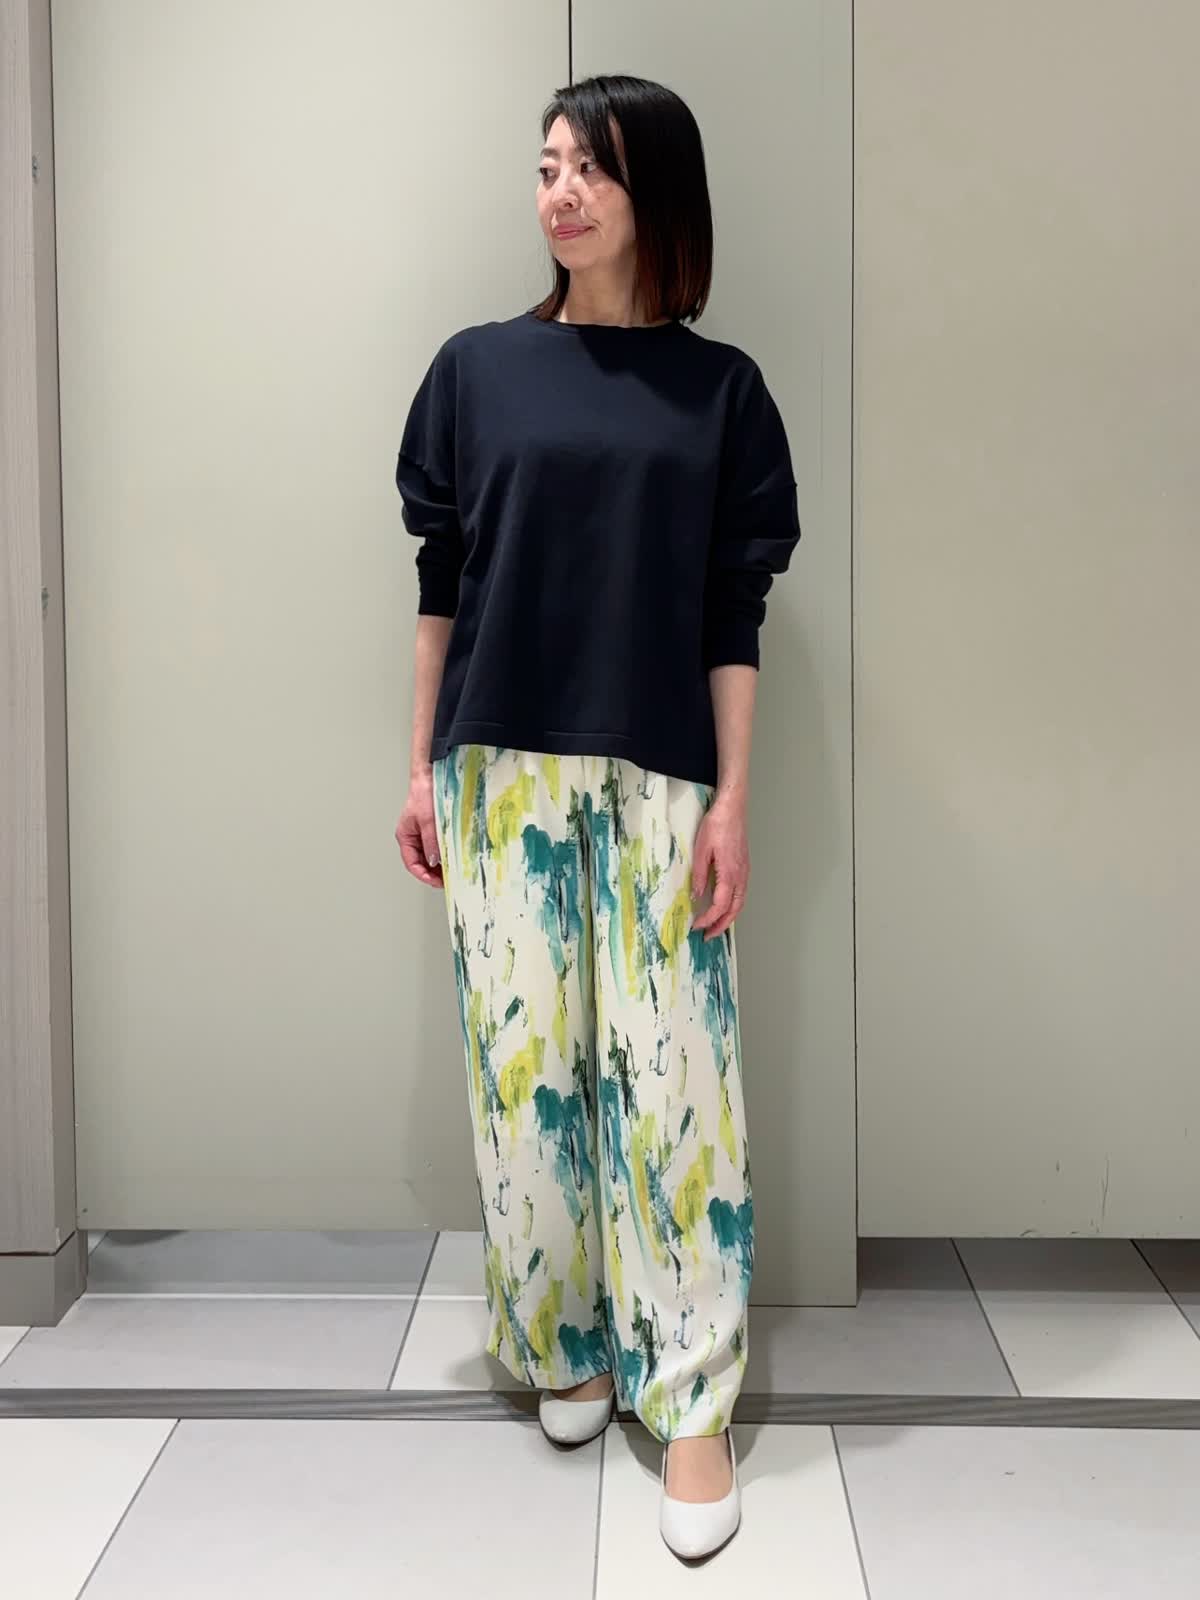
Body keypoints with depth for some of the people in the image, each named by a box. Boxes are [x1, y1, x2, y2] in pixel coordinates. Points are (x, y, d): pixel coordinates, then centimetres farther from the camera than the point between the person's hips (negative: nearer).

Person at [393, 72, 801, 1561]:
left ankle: (691, 1404, 8)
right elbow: (439, 581, 8)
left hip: (658, 778, -1)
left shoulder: (720, 389, 4)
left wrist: (732, 799, -4)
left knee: (671, 1072, -2)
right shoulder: (475, 367, 7)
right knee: (524, 1063, 5)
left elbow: (733, 615, 2)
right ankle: (563, 1343, 25)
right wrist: (422, 766, 5)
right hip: (501, 767, 2)